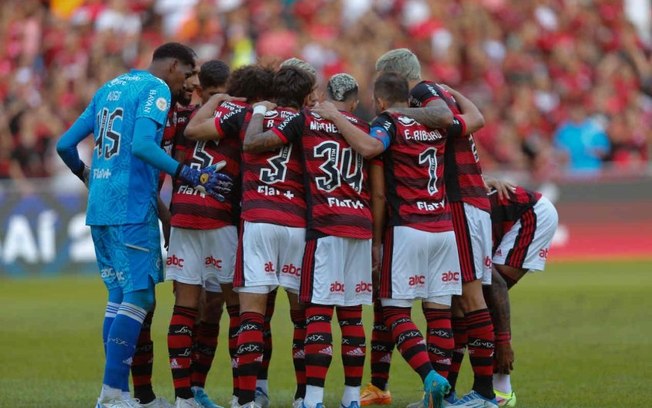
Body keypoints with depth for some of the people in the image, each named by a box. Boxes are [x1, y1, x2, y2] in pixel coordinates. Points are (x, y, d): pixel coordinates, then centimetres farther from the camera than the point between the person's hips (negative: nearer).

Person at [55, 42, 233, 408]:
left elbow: (65, 145, 19)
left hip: (99, 208, 8)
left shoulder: (109, 88, 18)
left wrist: (85, 175, 37)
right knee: (138, 296, -6)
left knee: (119, 296, 12)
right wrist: (193, 176, -21)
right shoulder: (156, 90, -6)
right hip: (132, 208, -8)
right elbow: (143, 146, -22)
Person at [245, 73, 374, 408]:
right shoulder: (366, 131, 13)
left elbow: (251, 143, -2)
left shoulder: (307, 121, 1)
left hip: (326, 226, -4)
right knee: (351, 314, 9)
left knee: (319, 310, -7)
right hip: (361, 226, 4)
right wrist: (375, 236, 22)